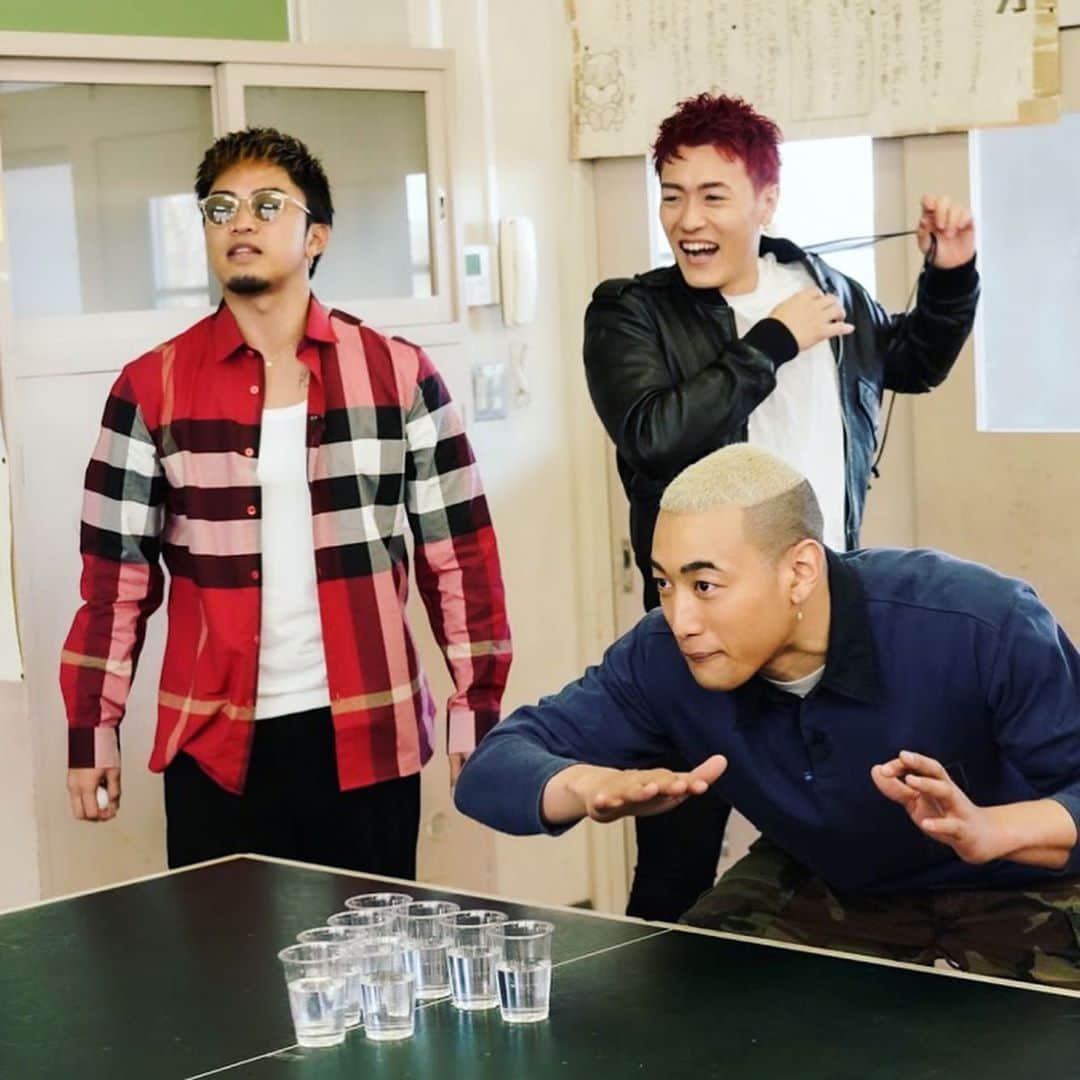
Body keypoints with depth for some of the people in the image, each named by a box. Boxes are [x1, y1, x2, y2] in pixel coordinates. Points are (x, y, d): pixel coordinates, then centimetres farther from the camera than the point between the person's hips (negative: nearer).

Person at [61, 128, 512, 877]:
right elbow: (117, 571, 5)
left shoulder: (398, 374, 2)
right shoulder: (152, 389, 3)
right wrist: (93, 731, 2)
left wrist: (478, 708, 0)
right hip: (214, 746, 0)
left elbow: (459, 552, 4)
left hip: (368, 738, 0)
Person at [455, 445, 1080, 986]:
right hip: (819, 887, 4)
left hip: (1016, 893, -3)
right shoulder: (665, 657, -20)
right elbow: (495, 767, -16)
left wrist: (988, 831, -49)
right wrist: (597, 787, -38)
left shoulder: (986, 626, -32)